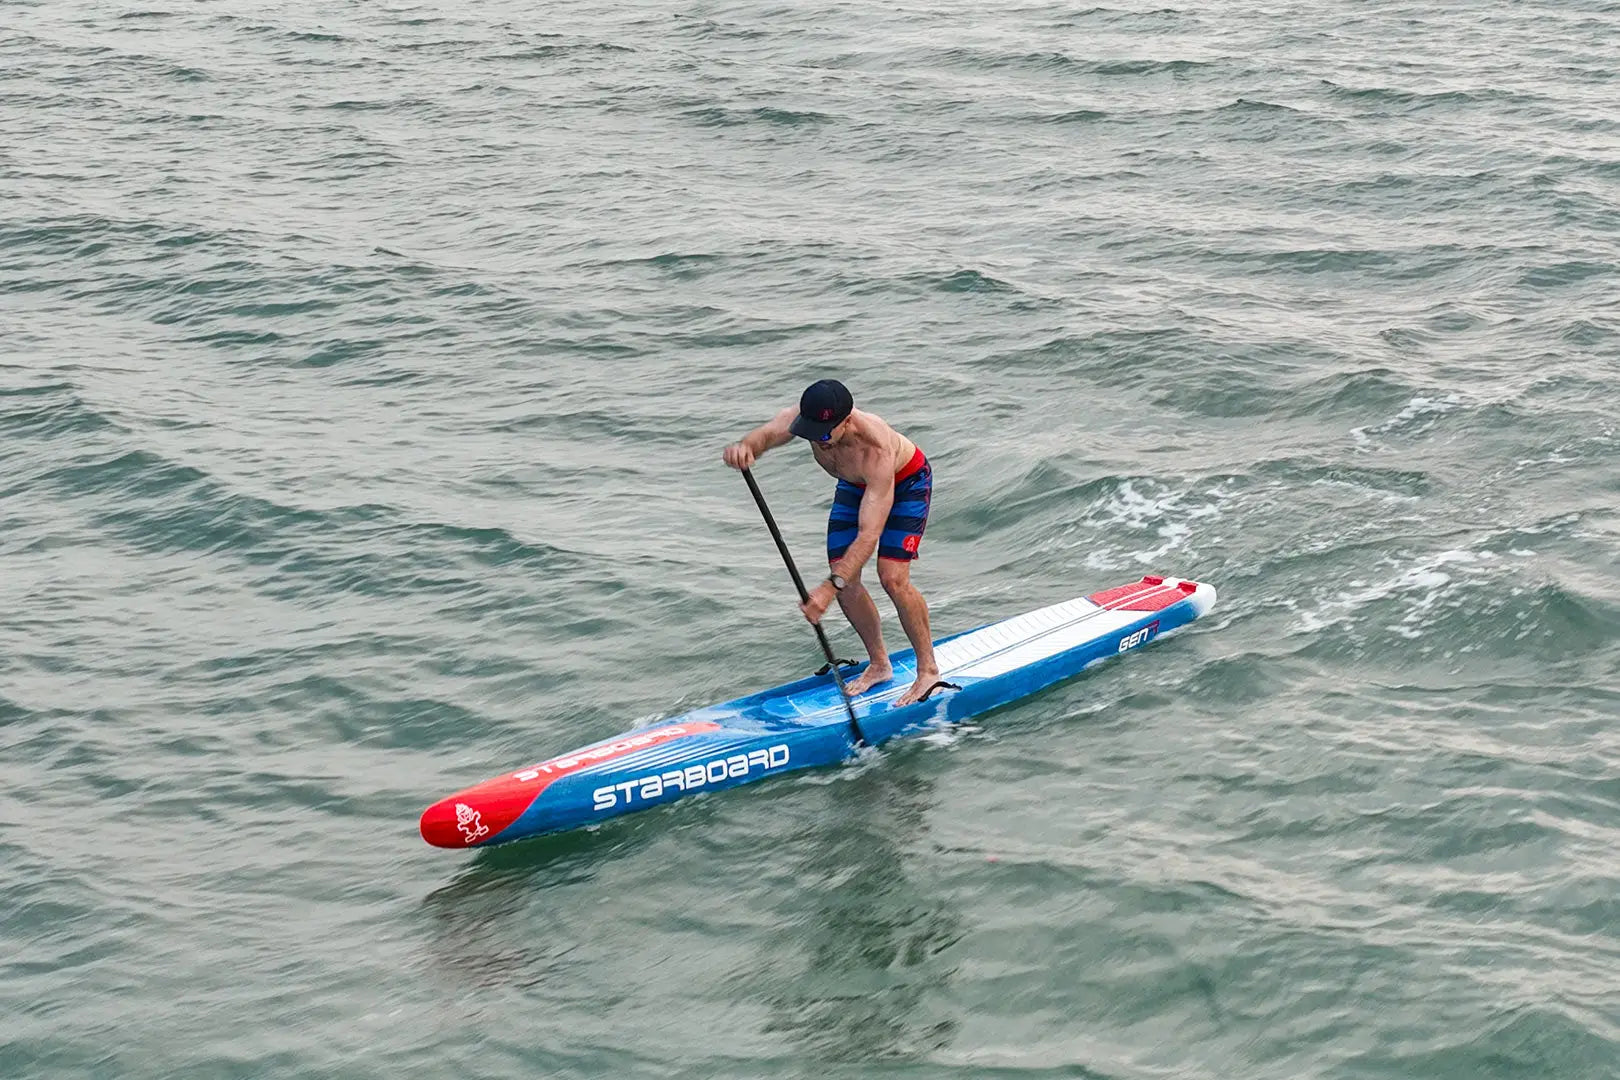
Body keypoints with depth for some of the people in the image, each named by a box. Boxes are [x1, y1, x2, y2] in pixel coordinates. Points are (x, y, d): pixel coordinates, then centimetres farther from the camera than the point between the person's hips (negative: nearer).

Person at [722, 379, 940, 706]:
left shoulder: (875, 450, -45)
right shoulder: (804, 417, -30)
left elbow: (869, 535, -48)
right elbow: (766, 434, -46)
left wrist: (830, 587, -57)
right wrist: (745, 446, -72)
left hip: (905, 482, -6)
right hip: (855, 486, 6)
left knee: (892, 576, -19)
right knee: (844, 577, -2)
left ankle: (928, 669, -1)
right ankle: (879, 665, 17)